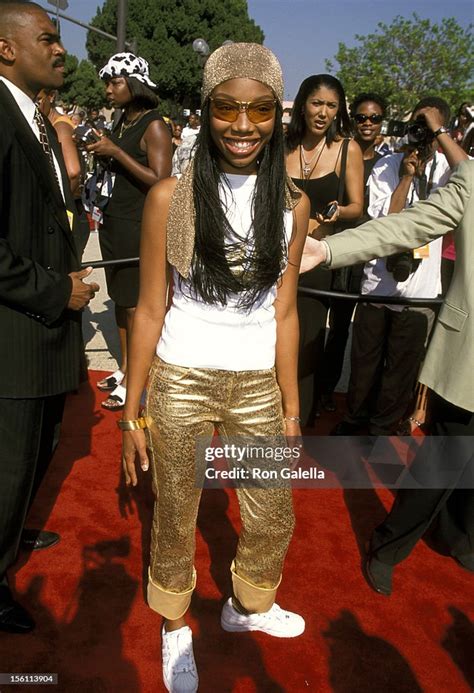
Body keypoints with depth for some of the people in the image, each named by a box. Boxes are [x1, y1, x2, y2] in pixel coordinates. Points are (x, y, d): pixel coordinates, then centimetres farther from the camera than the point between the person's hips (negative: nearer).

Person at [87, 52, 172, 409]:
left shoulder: (154, 126, -11)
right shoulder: (123, 122, 12)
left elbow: (160, 181, -19)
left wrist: (116, 152, -18)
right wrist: (102, 152, 5)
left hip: (137, 226, -8)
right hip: (114, 222, 8)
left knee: (134, 305, -2)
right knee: (120, 300, 13)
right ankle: (124, 369, 25)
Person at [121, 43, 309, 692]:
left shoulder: (293, 204, -2)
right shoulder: (170, 197, -9)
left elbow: (284, 310, 2)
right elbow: (150, 309, -6)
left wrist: (290, 405, 2)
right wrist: (131, 410, -5)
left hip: (259, 382, 3)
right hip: (181, 380, -2)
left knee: (273, 519, 16)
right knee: (176, 518, 14)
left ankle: (247, 604, 48)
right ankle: (176, 624, 43)